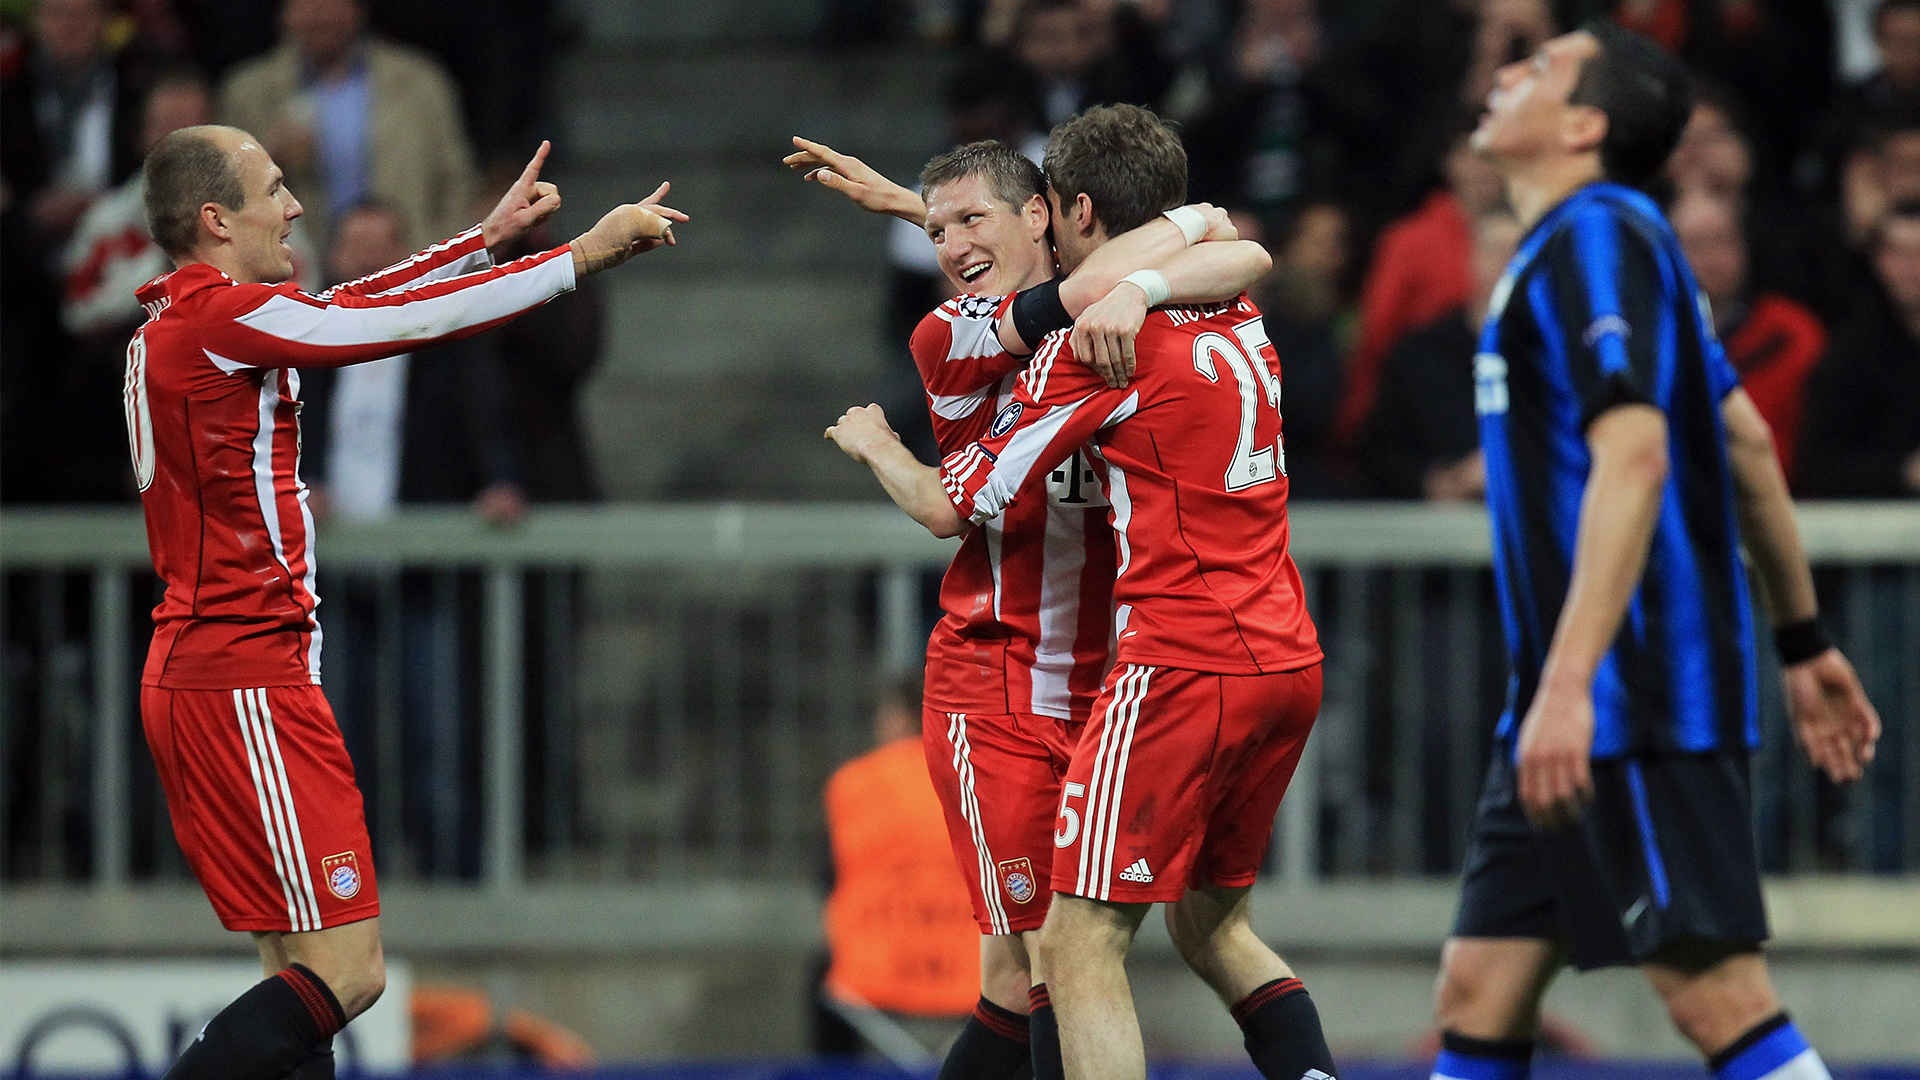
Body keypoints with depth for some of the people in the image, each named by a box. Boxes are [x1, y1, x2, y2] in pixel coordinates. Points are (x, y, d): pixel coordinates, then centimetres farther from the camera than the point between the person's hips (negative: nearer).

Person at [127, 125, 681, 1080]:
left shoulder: (175, 322, 15)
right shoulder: (223, 316, -14)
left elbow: (353, 309, 26)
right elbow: (416, 320, -13)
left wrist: (489, 237, 32)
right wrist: (586, 253, -5)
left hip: (201, 671, 10)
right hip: (245, 684, -10)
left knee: (305, 975, 9)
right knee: (345, 974, -12)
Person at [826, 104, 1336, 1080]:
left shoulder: (1095, 340, -9)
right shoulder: (1237, 319, 13)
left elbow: (948, 507, -2)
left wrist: (873, 444, 22)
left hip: (1180, 663, -8)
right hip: (1286, 660, 8)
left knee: (1078, 947, -8)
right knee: (1210, 924, 22)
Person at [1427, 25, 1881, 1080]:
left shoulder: (1596, 238, -12)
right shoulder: (1581, 244, 19)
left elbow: (1634, 455, -25)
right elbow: (1747, 443, 25)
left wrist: (1569, 682, -31)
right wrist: (1804, 639, 28)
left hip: (1639, 709, -10)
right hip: (1575, 714, 10)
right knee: (1477, 995, 7)